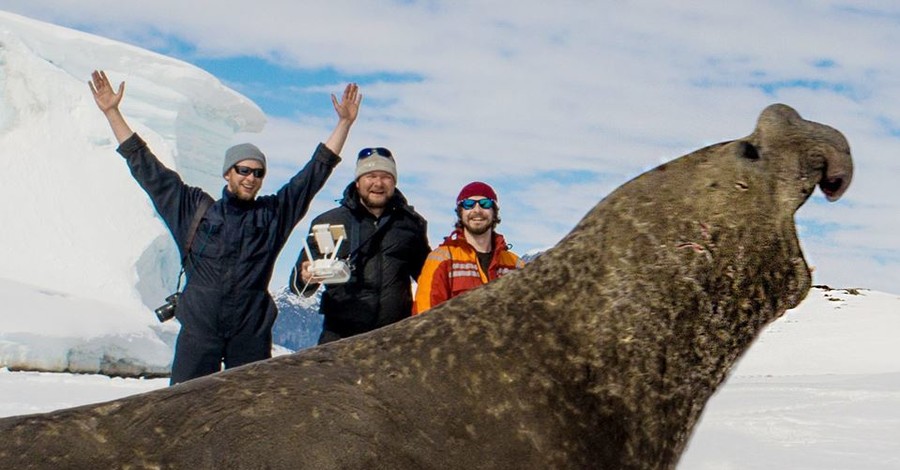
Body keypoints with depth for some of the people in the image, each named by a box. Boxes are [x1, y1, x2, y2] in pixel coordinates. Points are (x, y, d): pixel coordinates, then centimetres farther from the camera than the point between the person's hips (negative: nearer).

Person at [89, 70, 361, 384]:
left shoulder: (274, 214, 8)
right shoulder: (193, 208, 8)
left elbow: (317, 171, 9)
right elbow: (147, 169, 10)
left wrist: (344, 123, 6)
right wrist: (112, 112, 9)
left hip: (252, 334, 1)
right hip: (198, 330, 0)